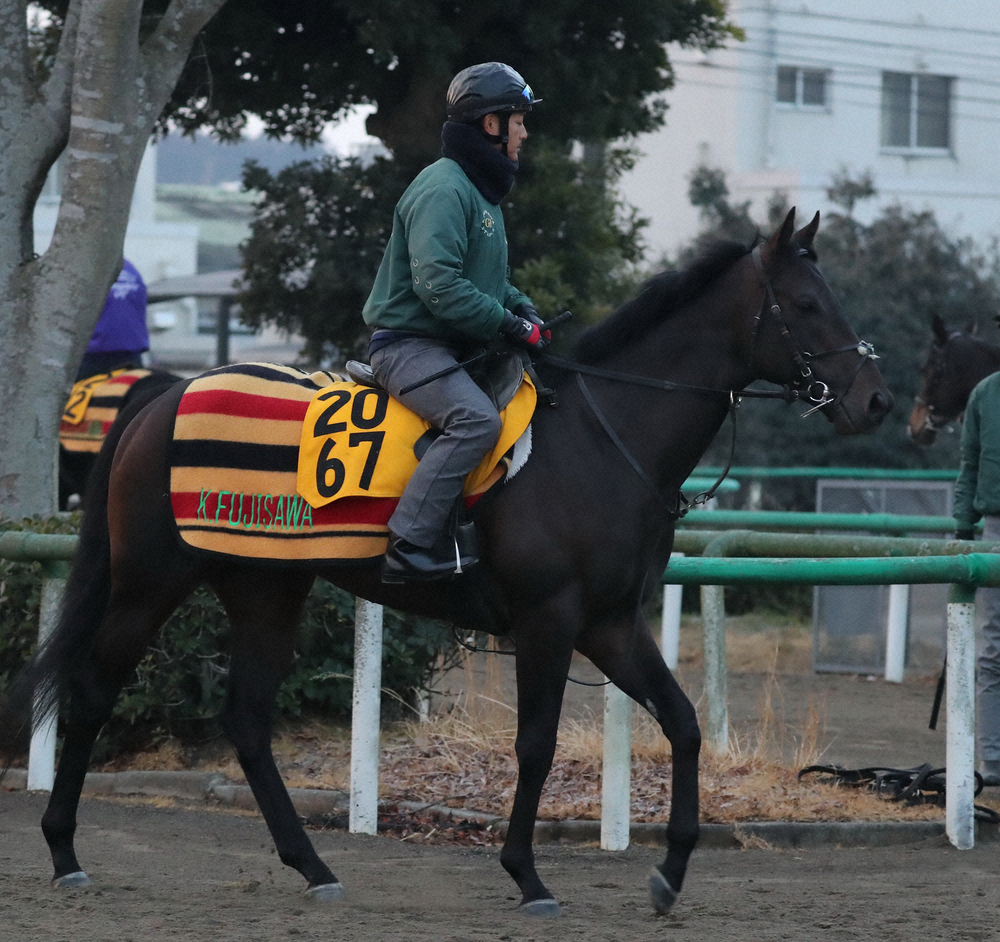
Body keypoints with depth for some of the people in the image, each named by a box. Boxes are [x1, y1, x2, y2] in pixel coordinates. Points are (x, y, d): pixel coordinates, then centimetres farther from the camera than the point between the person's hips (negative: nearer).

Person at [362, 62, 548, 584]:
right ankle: (412, 544, -33)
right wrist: (506, 323, -20)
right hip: (408, 342, -11)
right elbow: (438, 286, -25)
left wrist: (521, 307, 9)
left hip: (455, 345, 11)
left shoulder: (483, 189, 19)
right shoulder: (443, 188, -15)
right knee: (476, 418, -31)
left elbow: (489, 280, 29)